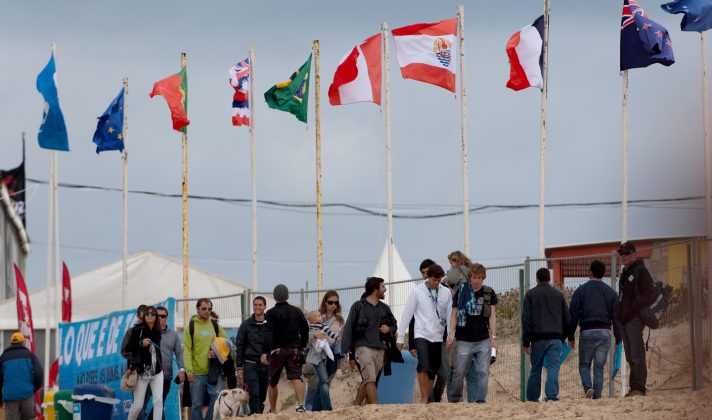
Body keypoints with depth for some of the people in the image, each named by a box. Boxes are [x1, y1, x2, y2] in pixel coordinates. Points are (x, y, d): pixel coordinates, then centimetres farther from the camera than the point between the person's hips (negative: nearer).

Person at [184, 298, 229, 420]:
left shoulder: (216, 326, 9)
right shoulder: (191, 327, 1)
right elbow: (187, 350, -3)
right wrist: (189, 371, -13)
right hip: (197, 373, -2)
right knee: (197, 404, 3)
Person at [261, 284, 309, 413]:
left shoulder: (271, 313, -4)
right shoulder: (297, 311, 8)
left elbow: (267, 333, -15)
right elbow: (305, 331, 14)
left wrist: (264, 352, -21)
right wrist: (301, 347, 26)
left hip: (277, 350, -2)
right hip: (294, 349, 2)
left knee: (272, 382, 12)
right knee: (296, 378, -11)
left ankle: (272, 410, 19)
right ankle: (300, 404, -32)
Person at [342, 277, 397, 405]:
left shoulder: (384, 308, 18)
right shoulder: (358, 306, 3)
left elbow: (394, 326, 30)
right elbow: (348, 330, 2)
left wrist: (389, 329, 3)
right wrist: (350, 353, -5)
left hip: (380, 349, 6)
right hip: (364, 347, -6)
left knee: (367, 381, 6)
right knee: (370, 380, -16)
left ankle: (355, 406, 14)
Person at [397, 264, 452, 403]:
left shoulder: (446, 292, 4)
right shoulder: (417, 291, -3)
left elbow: (449, 315, 7)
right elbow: (407, 314, 0)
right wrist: (400, 337, -1)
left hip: (437, 336, 3)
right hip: (422, 334, -3)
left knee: (433, 371, 5)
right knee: (424, 367, -18)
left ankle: (428, 399, 14)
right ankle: (424, 399, -15)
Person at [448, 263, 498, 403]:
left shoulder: (489, 293, 4)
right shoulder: (461, 292, 2)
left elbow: (492, 316, 3)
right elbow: (454, 314, 4)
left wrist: (493, 337, -4)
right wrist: (451, 333, -7)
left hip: (483, 340, 1)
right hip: (464, 340, -1)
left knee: (483, 372, -5)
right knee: (459, 372, 1)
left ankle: (480, 400, -3)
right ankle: (453, 399, 17)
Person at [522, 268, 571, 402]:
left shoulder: (531, 294, 5)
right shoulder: (559, 295, 13)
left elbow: (526, 319, -2)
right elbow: (567, 319, 14)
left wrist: (526, 342, -2)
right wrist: (562, 337, 23)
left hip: (538, 338, -1)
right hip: (556, 338, 1)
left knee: (535, 370, 11)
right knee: (553, 368, -6)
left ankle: (532, 398, 17)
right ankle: (552, 396, -21)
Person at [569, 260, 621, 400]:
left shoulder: (581, 291, 0)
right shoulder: (610, 292, 7)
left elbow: (573, 315, -1)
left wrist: (571, 337, 4)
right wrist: (618, 337, 13)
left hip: (587, 332, -2)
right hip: (604, 333, 2)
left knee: (584, 364, 10)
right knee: (599, 367, 6)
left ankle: (588, 387, -15)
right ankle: (597, 396, -1)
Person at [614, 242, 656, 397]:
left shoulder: (640, 271, -6)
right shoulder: (625, 273, 21)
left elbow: (649, 295, -12)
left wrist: (630, 311, -16)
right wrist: (620, 314, 12)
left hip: (635, 318, -9)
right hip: (625, 320, 9)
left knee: (637, 356, -11)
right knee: (630, 358, 9)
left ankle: (639, 388, -12)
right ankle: (634, 388, 12)